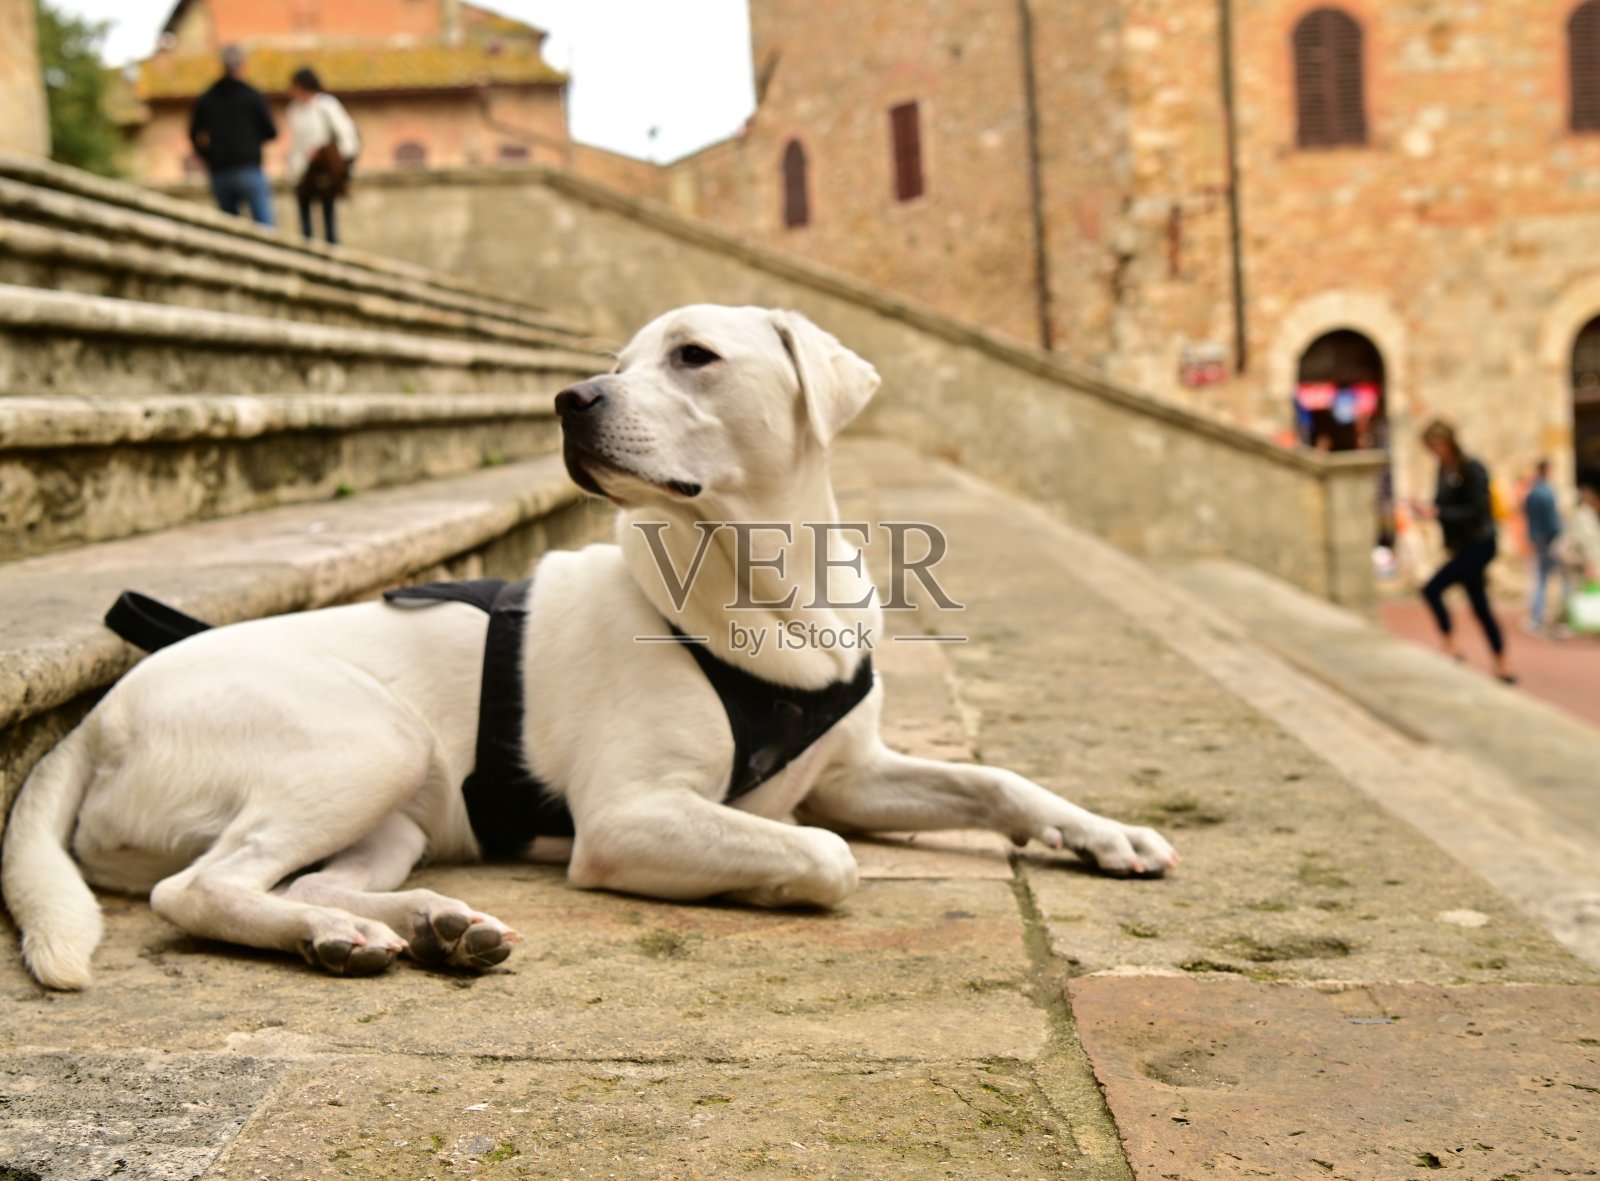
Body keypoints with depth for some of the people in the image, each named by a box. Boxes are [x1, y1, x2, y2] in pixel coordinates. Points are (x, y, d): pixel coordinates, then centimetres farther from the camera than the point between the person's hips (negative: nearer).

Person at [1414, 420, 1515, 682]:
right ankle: (1503, 668, 20)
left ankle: (1451, 648, -7)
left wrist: (1437, 512, -26)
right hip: (1463, 546, 9)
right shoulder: (1444, 469, 7)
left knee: (1432, 589, -15)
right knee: (1480, 608, 13)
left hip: (1478, 545, -9)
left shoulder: (1472, 470, -18)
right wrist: (1429, 510, -1)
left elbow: (1476, 510, -23)